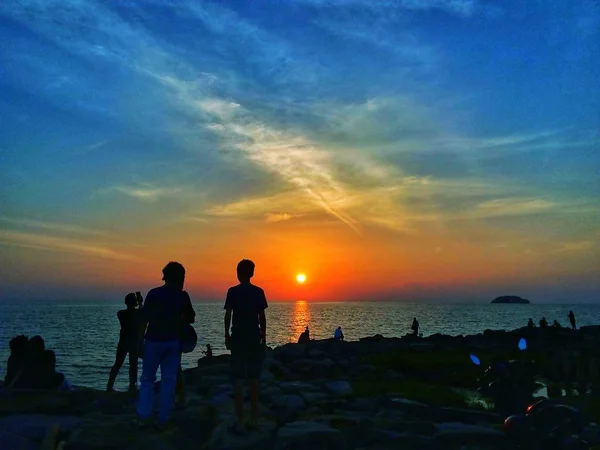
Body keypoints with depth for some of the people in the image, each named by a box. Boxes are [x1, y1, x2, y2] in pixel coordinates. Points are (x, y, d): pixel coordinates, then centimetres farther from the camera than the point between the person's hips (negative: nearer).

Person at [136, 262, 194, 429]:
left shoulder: (153, 293, -4)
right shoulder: (182, 296, -1)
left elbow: (145, 319, -5)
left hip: (153, 341, -1)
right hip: (173, 342, 1)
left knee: (147, 379, 10)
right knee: (169, 381, 6)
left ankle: (143, 417, 4)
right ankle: (162, 419, 6)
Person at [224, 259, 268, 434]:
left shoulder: (232, 291, -5)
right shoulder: (259, 292, 2)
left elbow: (228, 315, -7)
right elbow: (262, 317, 3)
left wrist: (227, 335, 3)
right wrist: (264, 336, 11)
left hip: (238, 337, -3)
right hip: (255, 337, 3)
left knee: (238, 379, 0)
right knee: (254, 378, 10)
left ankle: (240, 421, -1)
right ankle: (254, 418, 16)